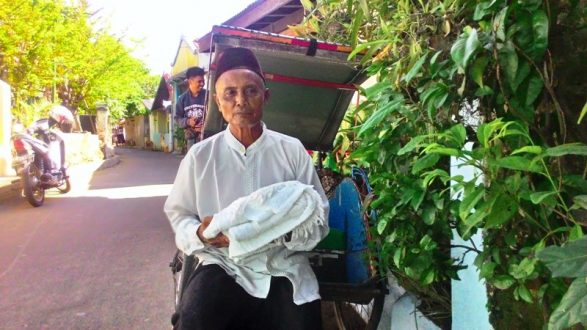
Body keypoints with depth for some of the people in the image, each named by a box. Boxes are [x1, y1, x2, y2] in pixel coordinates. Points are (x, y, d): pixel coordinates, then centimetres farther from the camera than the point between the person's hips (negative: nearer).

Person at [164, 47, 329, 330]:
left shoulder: (292, 150, 3)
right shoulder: (200, 155, 3)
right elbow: (178, 213, 9)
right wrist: (200, 233, -13)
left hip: (283, 266, 1)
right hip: (223, 264, 0)